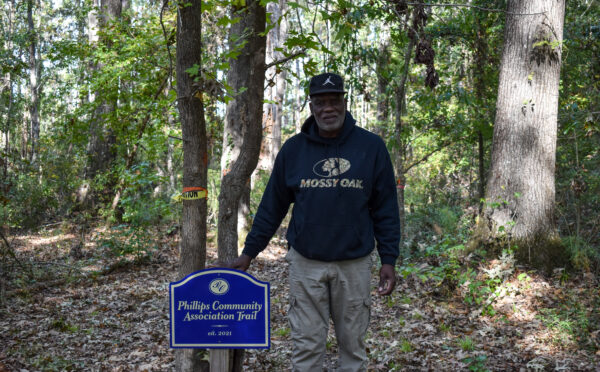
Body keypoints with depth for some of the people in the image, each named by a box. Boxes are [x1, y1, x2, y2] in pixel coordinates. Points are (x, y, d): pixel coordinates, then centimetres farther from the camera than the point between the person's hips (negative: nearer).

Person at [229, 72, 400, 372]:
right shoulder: (293, 149, 2)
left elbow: (385, 208, 2)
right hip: (305, 263, 1)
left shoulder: (371, 147, -1)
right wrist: (249, 252, 7)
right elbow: (272, 206, 7)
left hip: (354, 264, 0)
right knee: (307, 346, 5)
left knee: (353, 344, 10)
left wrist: (388, 259, -2)